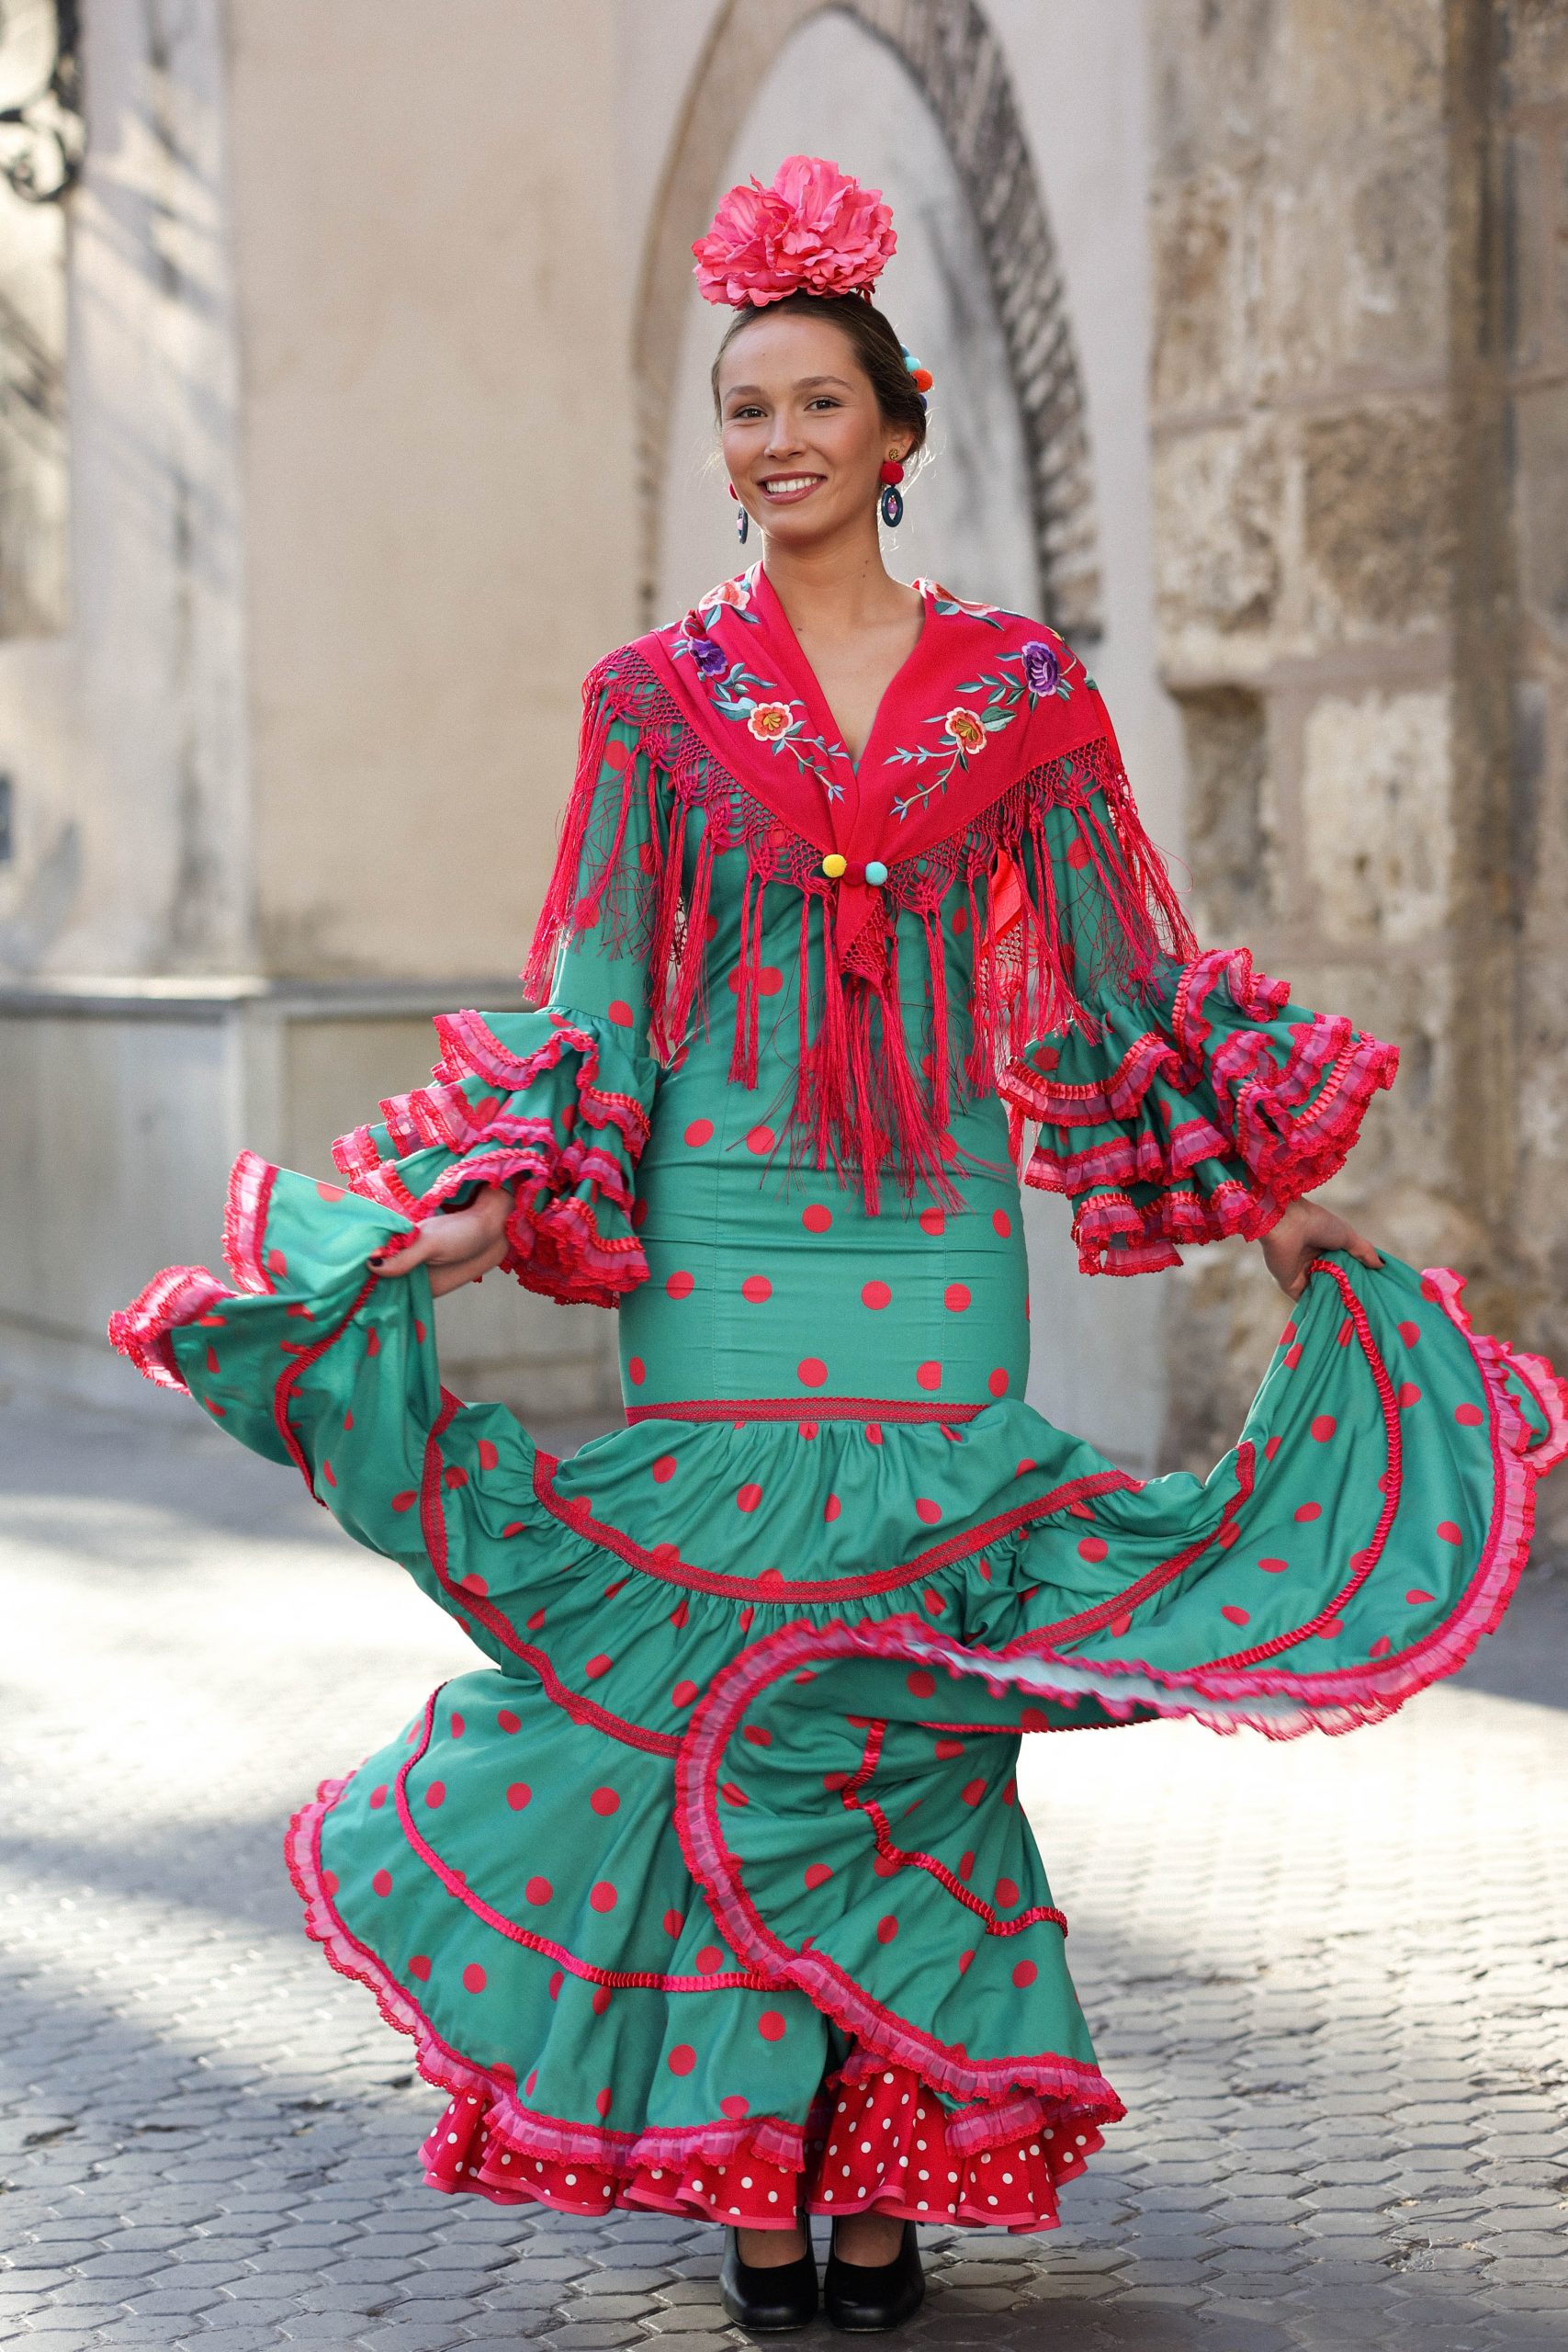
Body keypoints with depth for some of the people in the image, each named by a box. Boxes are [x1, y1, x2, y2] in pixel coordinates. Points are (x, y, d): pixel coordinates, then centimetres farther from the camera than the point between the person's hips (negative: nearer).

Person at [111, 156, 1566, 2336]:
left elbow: (1115, 969, 10)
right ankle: (752, 2173, 6)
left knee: (909, 1701, -1)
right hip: (721, 1231, 0)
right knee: (724, 1683, -3)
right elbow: (594, 991, 5)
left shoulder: (1017, 686, 7)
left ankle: (895, 2172, 7)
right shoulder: (662, 695, 6)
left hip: (934, 1241, 0)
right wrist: (492, 1209, -6)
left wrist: (1274, 1197, 7)